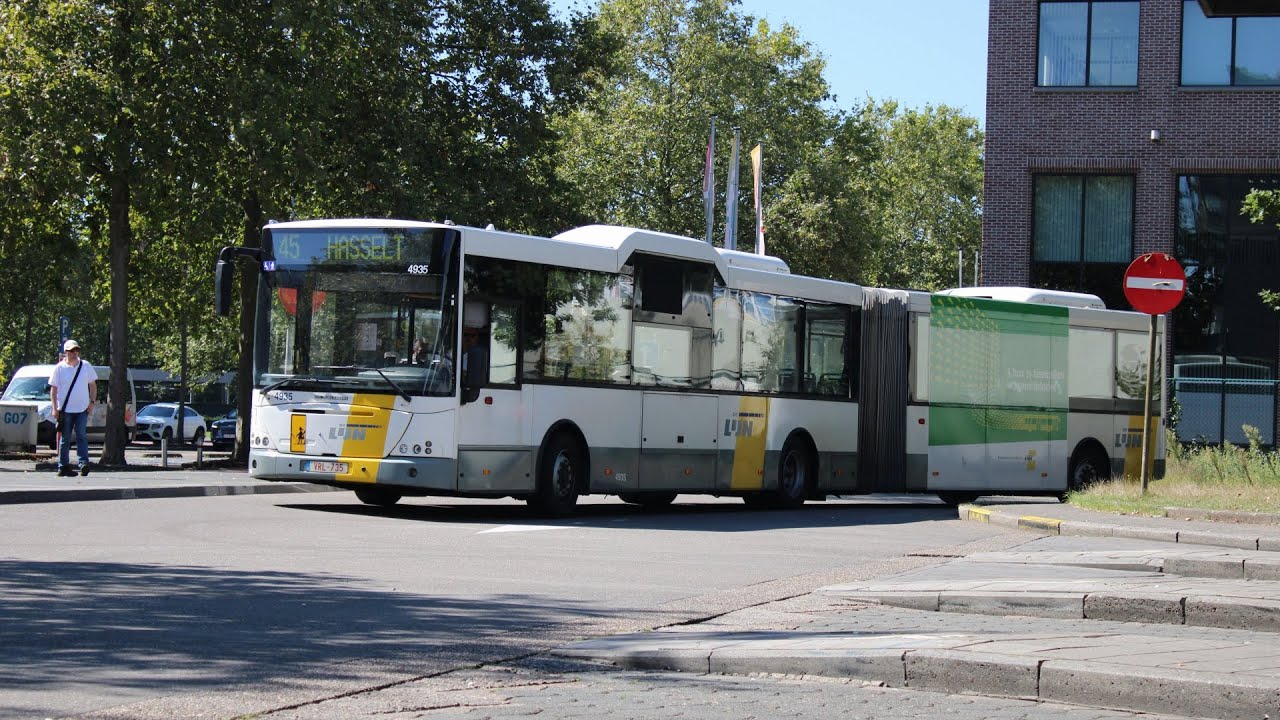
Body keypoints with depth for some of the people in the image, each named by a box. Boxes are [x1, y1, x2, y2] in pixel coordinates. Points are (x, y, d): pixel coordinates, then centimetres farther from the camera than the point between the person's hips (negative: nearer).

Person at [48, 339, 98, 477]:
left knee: (82, 437, -9)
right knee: (65, 439, 4)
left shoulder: (86, 366, 5)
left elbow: (93, 385, 13)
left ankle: (84, 463, -16)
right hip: (65, 409, -1)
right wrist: (55, 408, -5)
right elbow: (53, 389, 2)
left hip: (82, 409, 1)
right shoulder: (59, 368, 0)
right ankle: (63, 467, 8)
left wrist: (92, 402, 2)